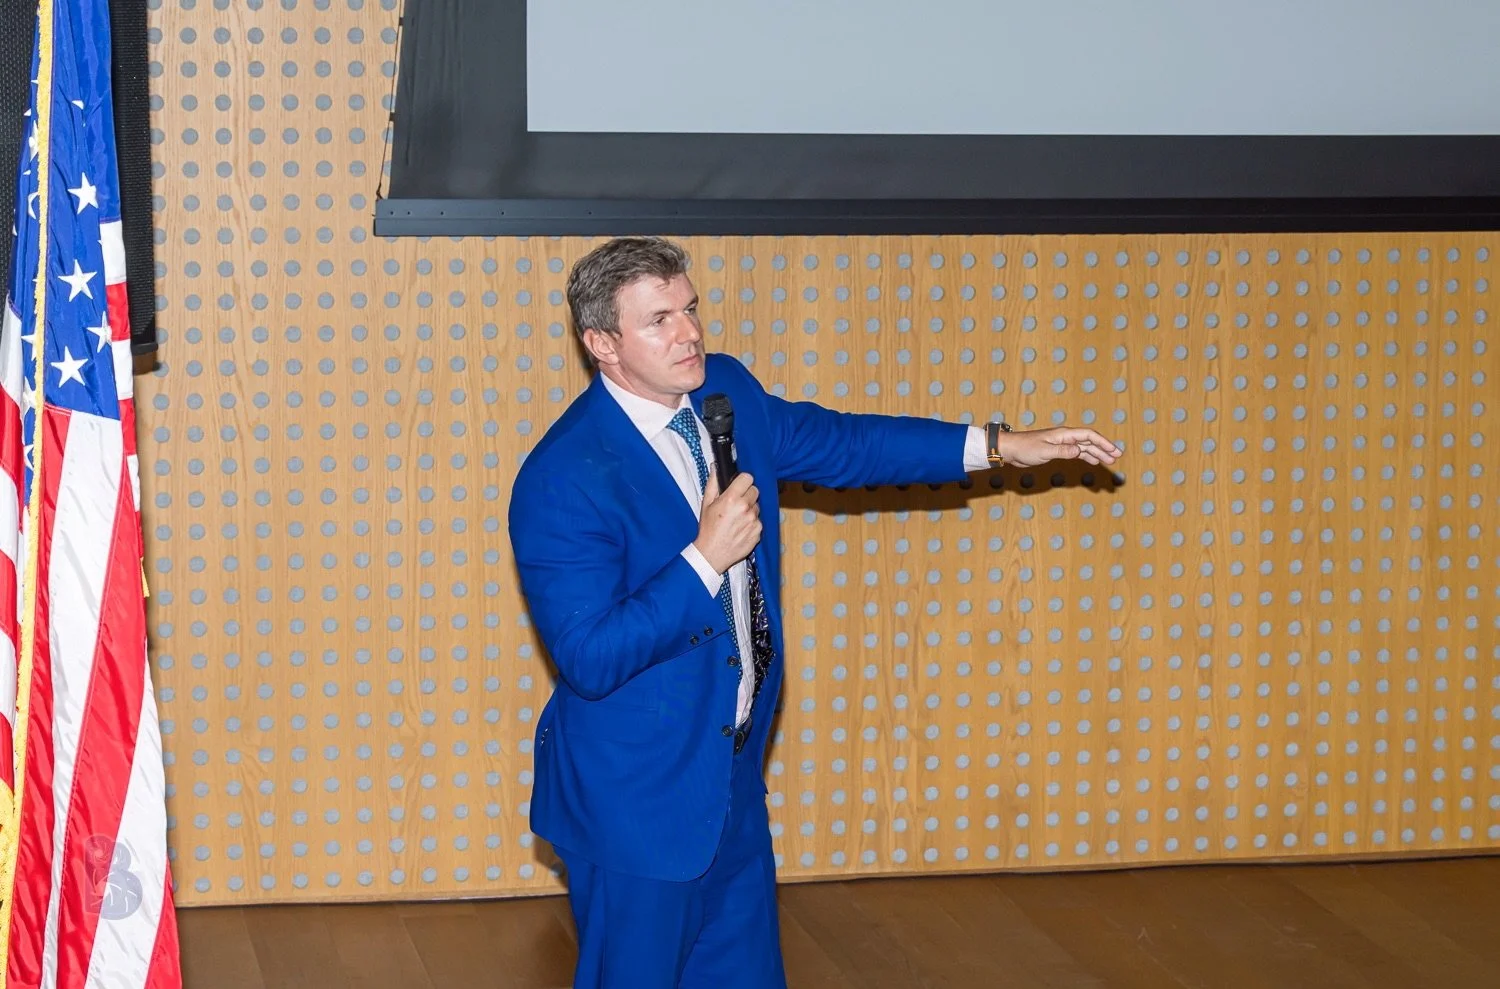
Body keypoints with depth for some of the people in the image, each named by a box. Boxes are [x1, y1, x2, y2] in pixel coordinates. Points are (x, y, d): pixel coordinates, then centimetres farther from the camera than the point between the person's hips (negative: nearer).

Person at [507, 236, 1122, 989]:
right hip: (635, 799, -8)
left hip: (732, 776, 8)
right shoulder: (560, 482, -24)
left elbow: (828, 440, 15)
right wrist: (706, 558, -29)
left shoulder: (725, 392, -1)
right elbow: (589, 658, -26)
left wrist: (996, 445, 13)